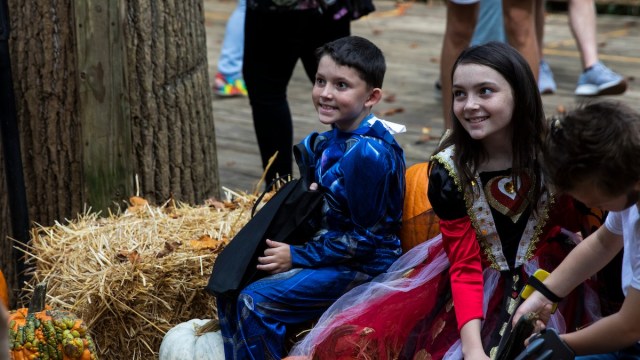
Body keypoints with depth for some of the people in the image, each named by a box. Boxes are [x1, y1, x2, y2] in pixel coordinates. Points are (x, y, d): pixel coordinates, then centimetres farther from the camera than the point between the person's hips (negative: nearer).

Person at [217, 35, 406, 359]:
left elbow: (367, 238, -20)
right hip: (328, 248, 9)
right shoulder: (330, 141, 3)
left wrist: (297, 256, -15)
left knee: (254, 302, -17)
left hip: (363, 266, -9)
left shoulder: (368, 154, -24)